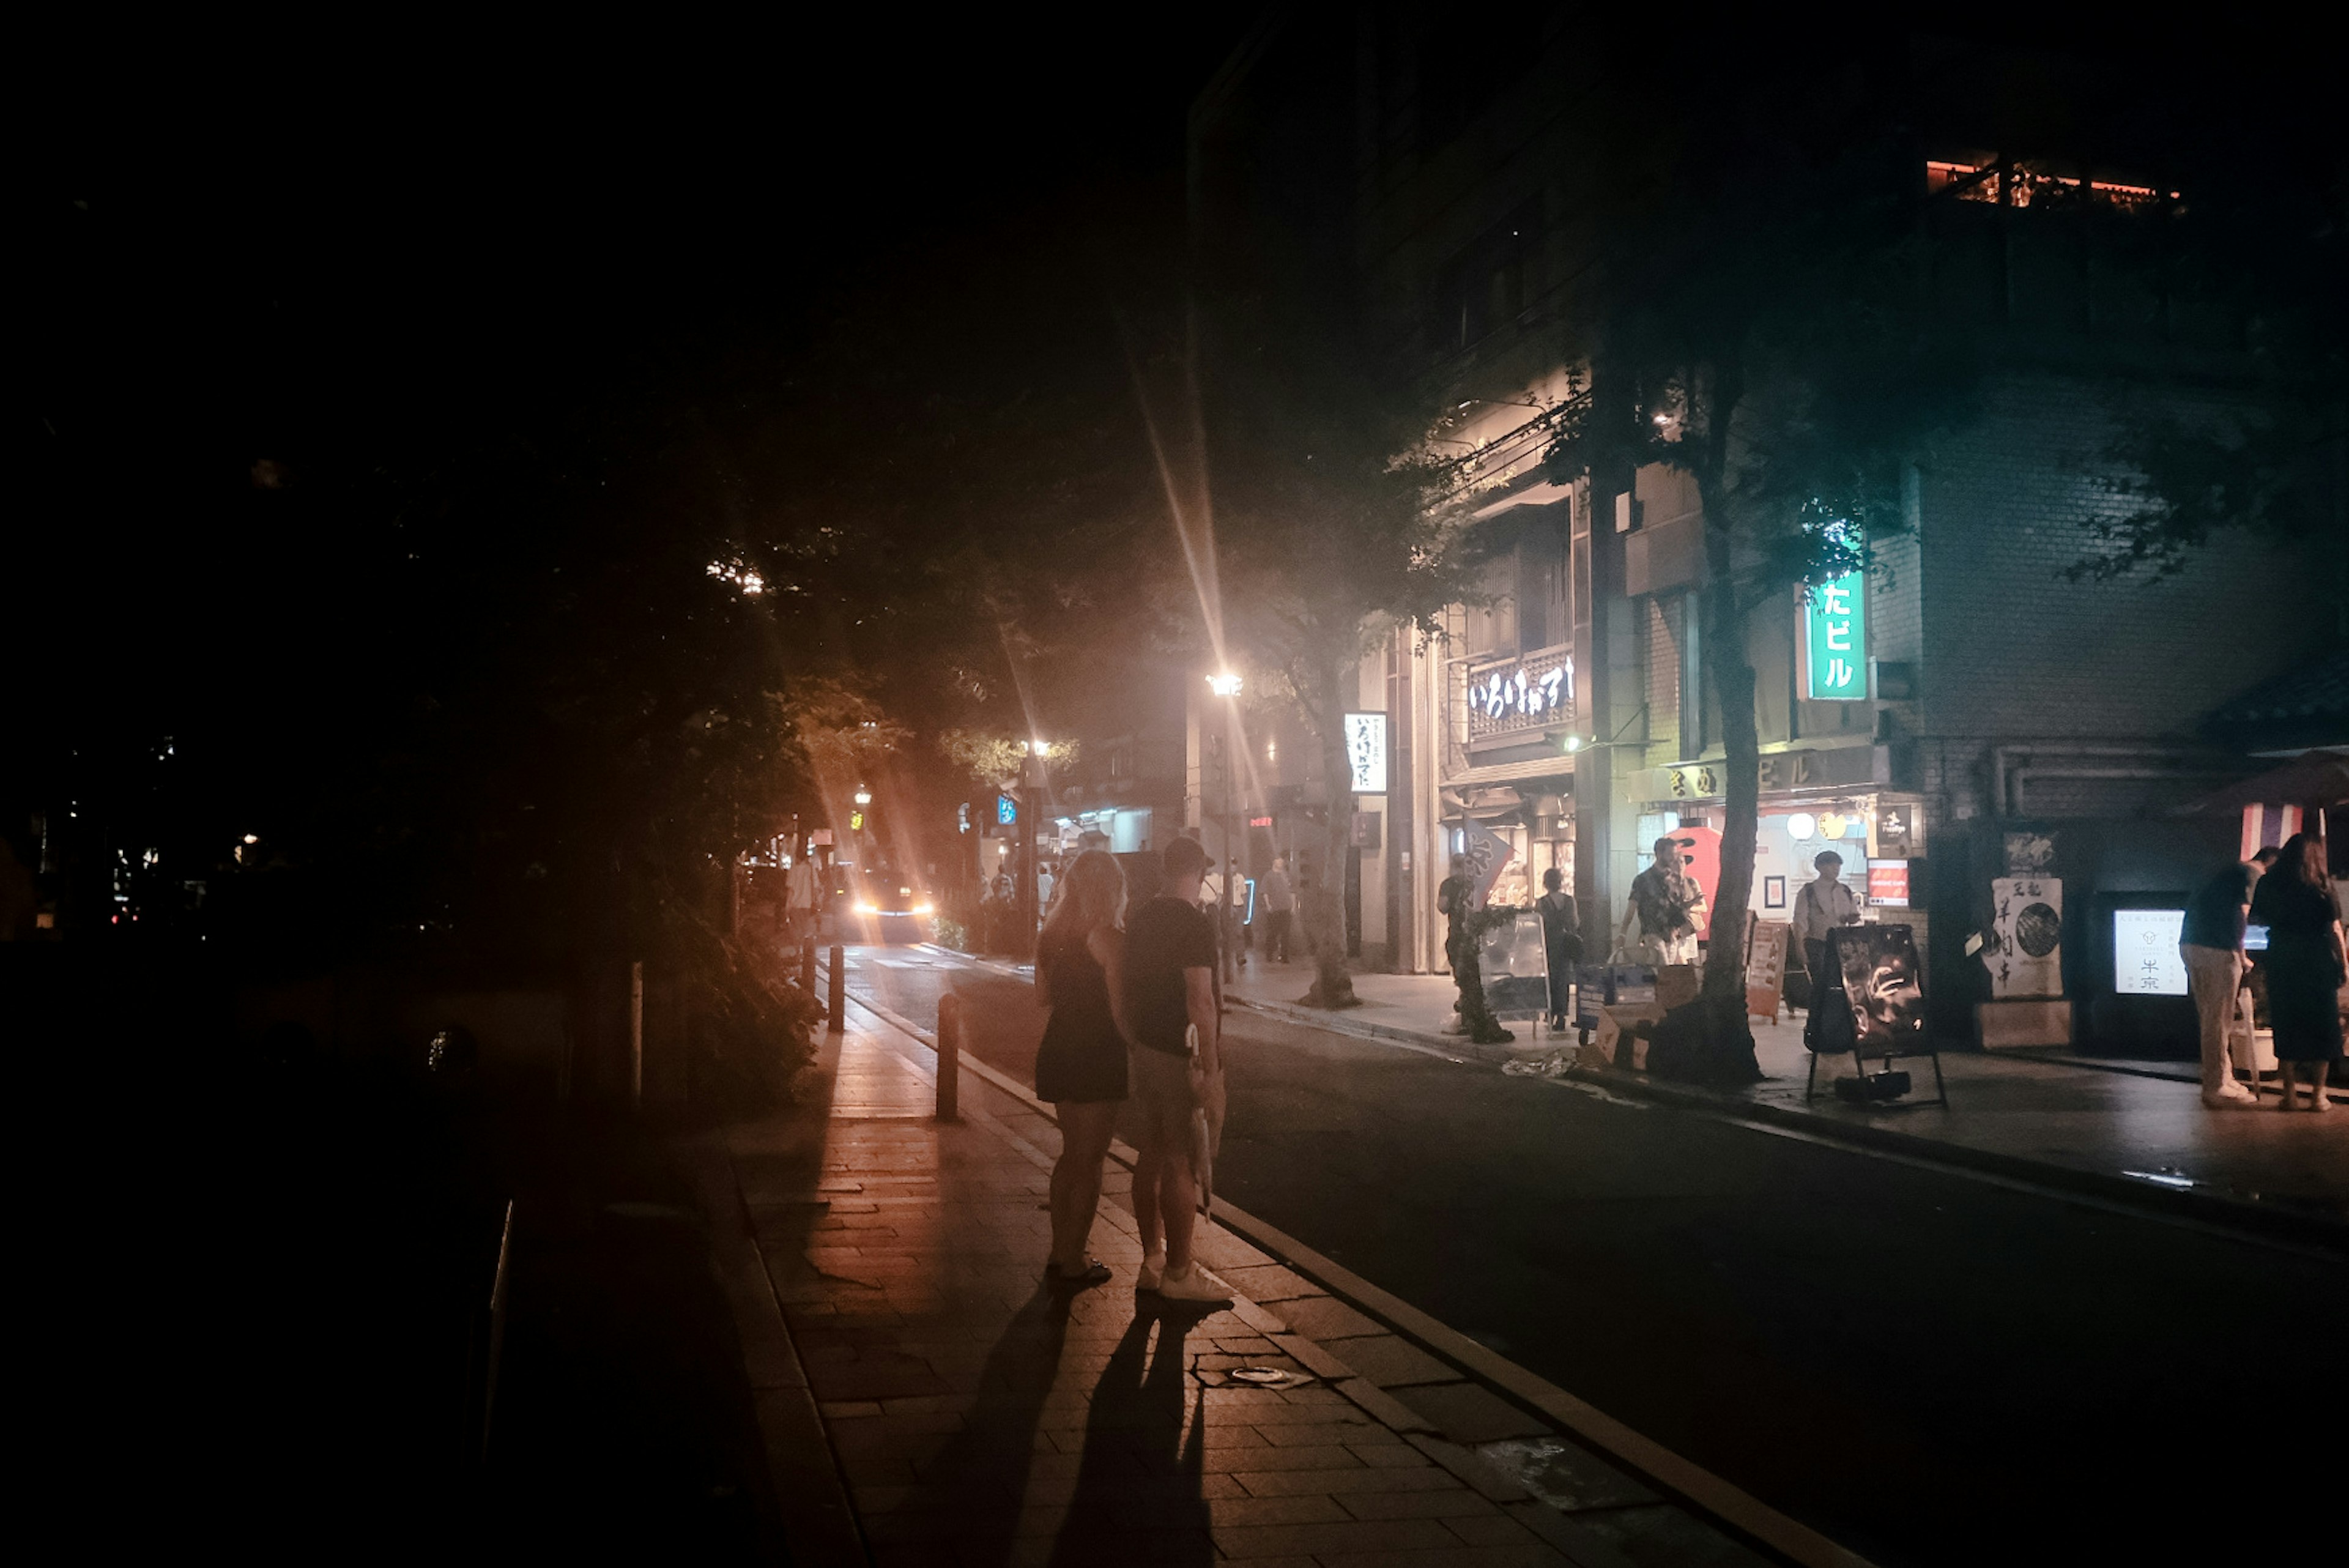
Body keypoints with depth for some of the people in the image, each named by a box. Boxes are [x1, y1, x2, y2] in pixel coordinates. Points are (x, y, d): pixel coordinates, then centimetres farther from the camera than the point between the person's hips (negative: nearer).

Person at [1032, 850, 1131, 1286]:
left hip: (1058, 1051, 7)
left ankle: (1061, 1253, 26)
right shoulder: (1107, 937, -16)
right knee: (1089, 1159, 3)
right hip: (1099, 1057, -7)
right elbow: (1119, 1008, -18)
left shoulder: (1051, 934, 5)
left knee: (1072, 1152, 19)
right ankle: (1073, 1263, 7)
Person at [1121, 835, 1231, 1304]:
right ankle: (1178, 1273, 5)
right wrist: (1212, 1066, -19)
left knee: (1153, 1153, 15)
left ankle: (1152, 1260, 23)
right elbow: (1200, 1000, -22)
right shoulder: (1195, 925, -16)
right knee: (1182, 1163, -1)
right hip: (1180, 1055, -9)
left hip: (1143, 1049, 9)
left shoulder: (1140, 920, 10)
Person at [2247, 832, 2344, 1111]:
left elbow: (2259, 918, 6)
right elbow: (2334, 929, -6)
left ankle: (2289, 1093, 8)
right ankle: (2318, 1094, 6)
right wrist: (2344, 963, -1)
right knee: (2322, 1026, 7)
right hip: (2318, 961, -2)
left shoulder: (2269, 884, 3)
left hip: (2281, 961, 3)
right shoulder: (2321, 886, -5)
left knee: (2286, 1025, 8)